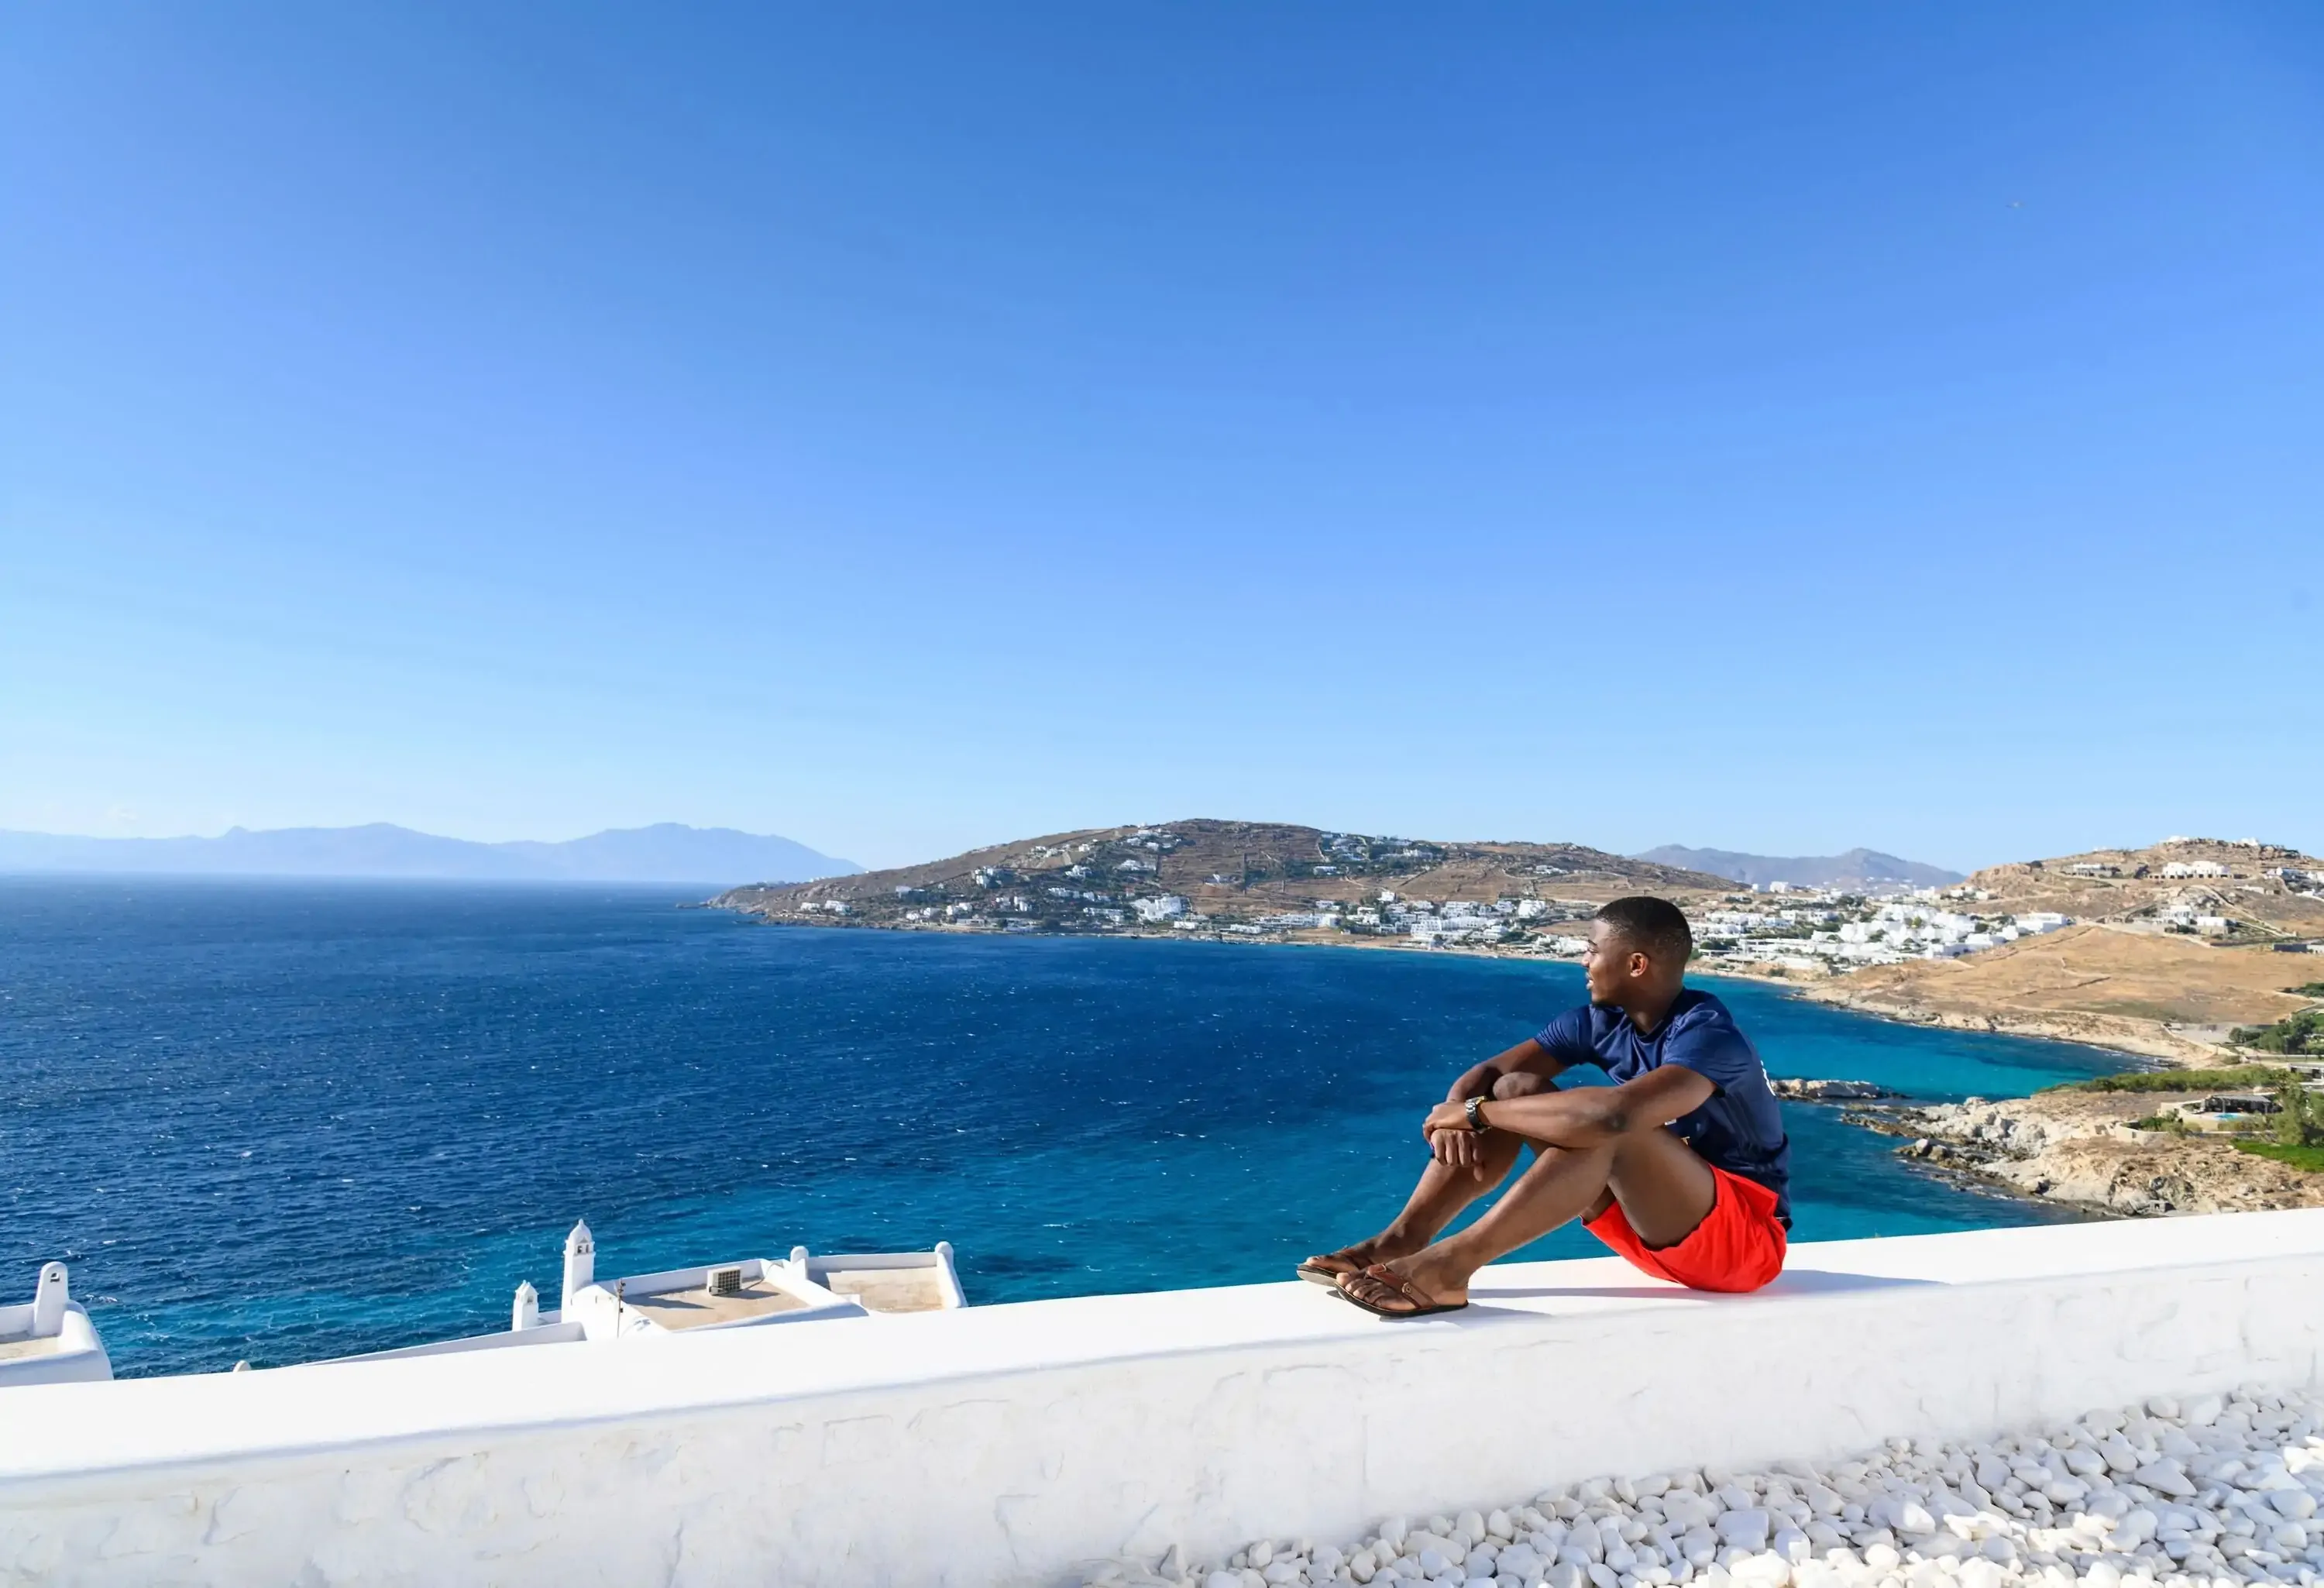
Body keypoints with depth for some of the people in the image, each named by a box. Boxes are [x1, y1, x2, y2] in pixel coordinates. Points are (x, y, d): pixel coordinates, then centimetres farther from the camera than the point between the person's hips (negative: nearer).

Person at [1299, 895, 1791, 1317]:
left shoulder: (1709, 1034, -24)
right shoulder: (1601, 1021, -2)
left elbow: (1614, 1112, -42)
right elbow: (1484, 1074, -3)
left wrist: (1474, 1112, -31)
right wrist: (1457, 1113, -28)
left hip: (1745, 1236, -7)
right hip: (1658, 1226, 7)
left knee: (1609, 1128, -35)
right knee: (1515, 1089, -11)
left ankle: (1449, 1264, -37)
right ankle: (1402, 1240, -22)